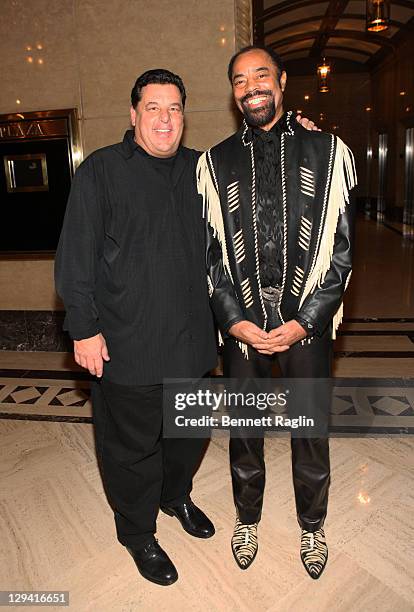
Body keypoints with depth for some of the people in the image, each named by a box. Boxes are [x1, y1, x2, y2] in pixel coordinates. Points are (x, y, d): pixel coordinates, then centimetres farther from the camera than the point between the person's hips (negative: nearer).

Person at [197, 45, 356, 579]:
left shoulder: (327, 152, 1)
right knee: (245, 431, 17)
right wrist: (235, 320, -8)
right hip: (240, 327, 1)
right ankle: (247, 518, 44)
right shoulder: (215, 163, 3)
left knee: (311, 432, 15)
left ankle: (312, 525, 43)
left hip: (306, 325, 0)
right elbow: (210, 252, 2)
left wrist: (303, 323, -10)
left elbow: (340, 248, -2)